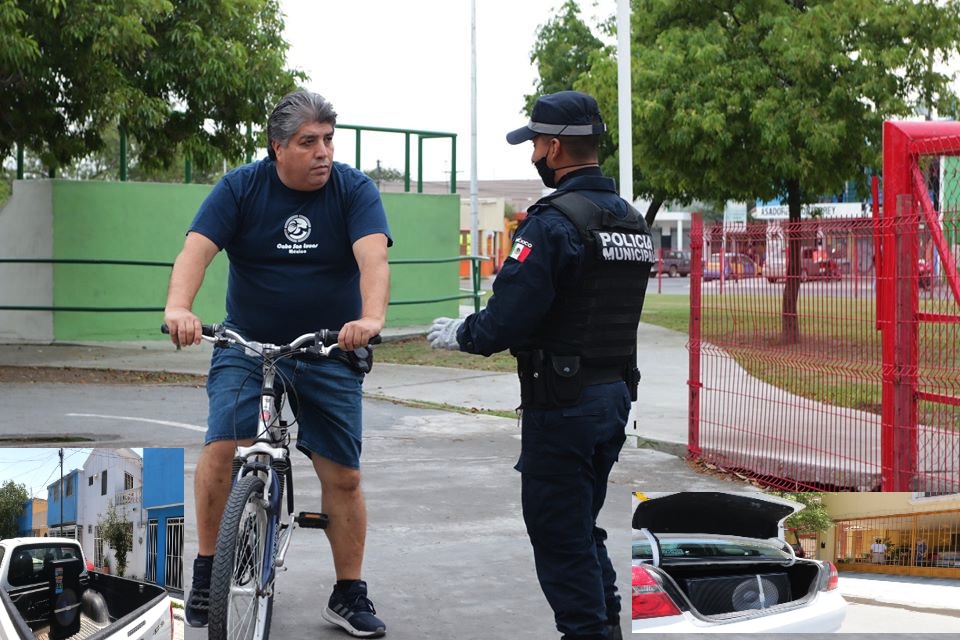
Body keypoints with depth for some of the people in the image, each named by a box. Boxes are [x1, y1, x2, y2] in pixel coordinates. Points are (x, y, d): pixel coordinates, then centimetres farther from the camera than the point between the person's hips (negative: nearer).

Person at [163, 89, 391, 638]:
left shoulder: (355, 190, -7)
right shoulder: (242, 187, -6)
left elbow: (373, 257, -22)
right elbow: (197, 249, -18)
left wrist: (371, 318, -42)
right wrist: (178, 307, -38)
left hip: (330, 352, 1)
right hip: (248, 346, 0)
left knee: (343, 476, 1)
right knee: (223, 446, -20)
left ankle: (350, 596, 16)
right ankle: (207, 570, -2)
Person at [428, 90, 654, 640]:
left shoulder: (553, 224, -18)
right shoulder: (633, 222, 10)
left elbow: (508, 320, -21)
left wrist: (458, 334, -1)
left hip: (563, 405, -9)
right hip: (616, 393, 9)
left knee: (560, 536, 1)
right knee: (584, 527, 20)